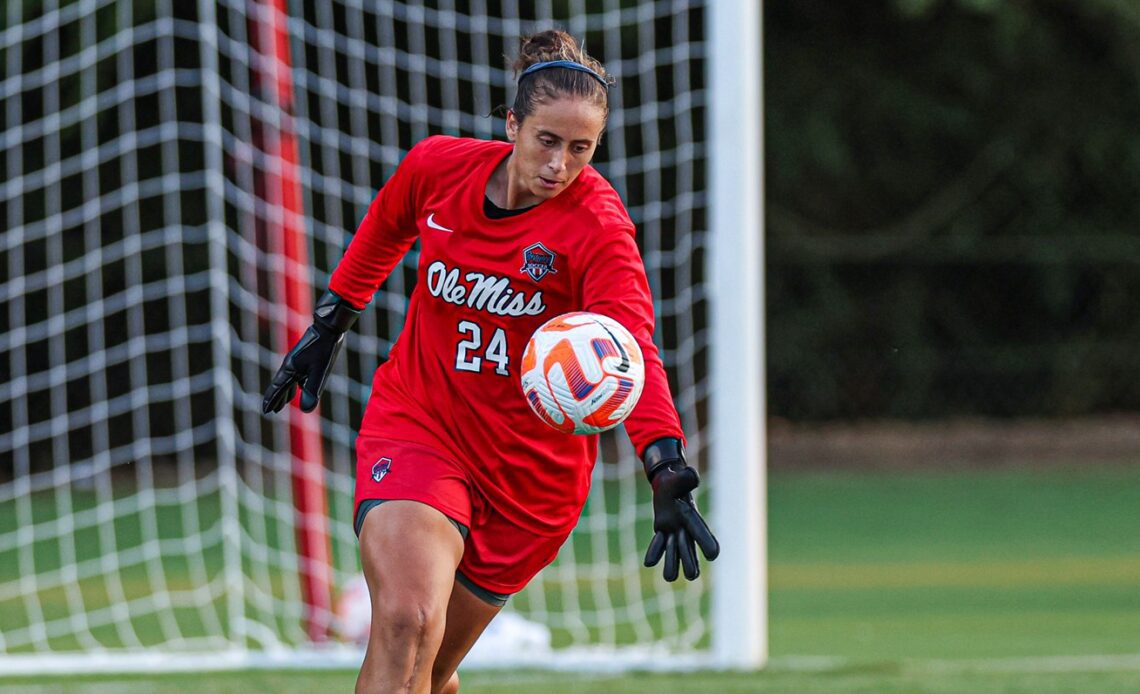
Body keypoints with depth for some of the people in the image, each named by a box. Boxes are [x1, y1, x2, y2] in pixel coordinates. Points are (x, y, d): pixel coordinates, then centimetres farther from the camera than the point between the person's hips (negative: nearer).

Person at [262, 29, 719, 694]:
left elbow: (633, 352, -34)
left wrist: (668, 472, -48)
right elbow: (384, 230, 16)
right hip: (415, 423, 0)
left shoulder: (599, 225, -19)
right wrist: (329, 327, 22)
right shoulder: (438, 166, -9)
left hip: (531, 468, 0)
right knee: (406, 624, -25)